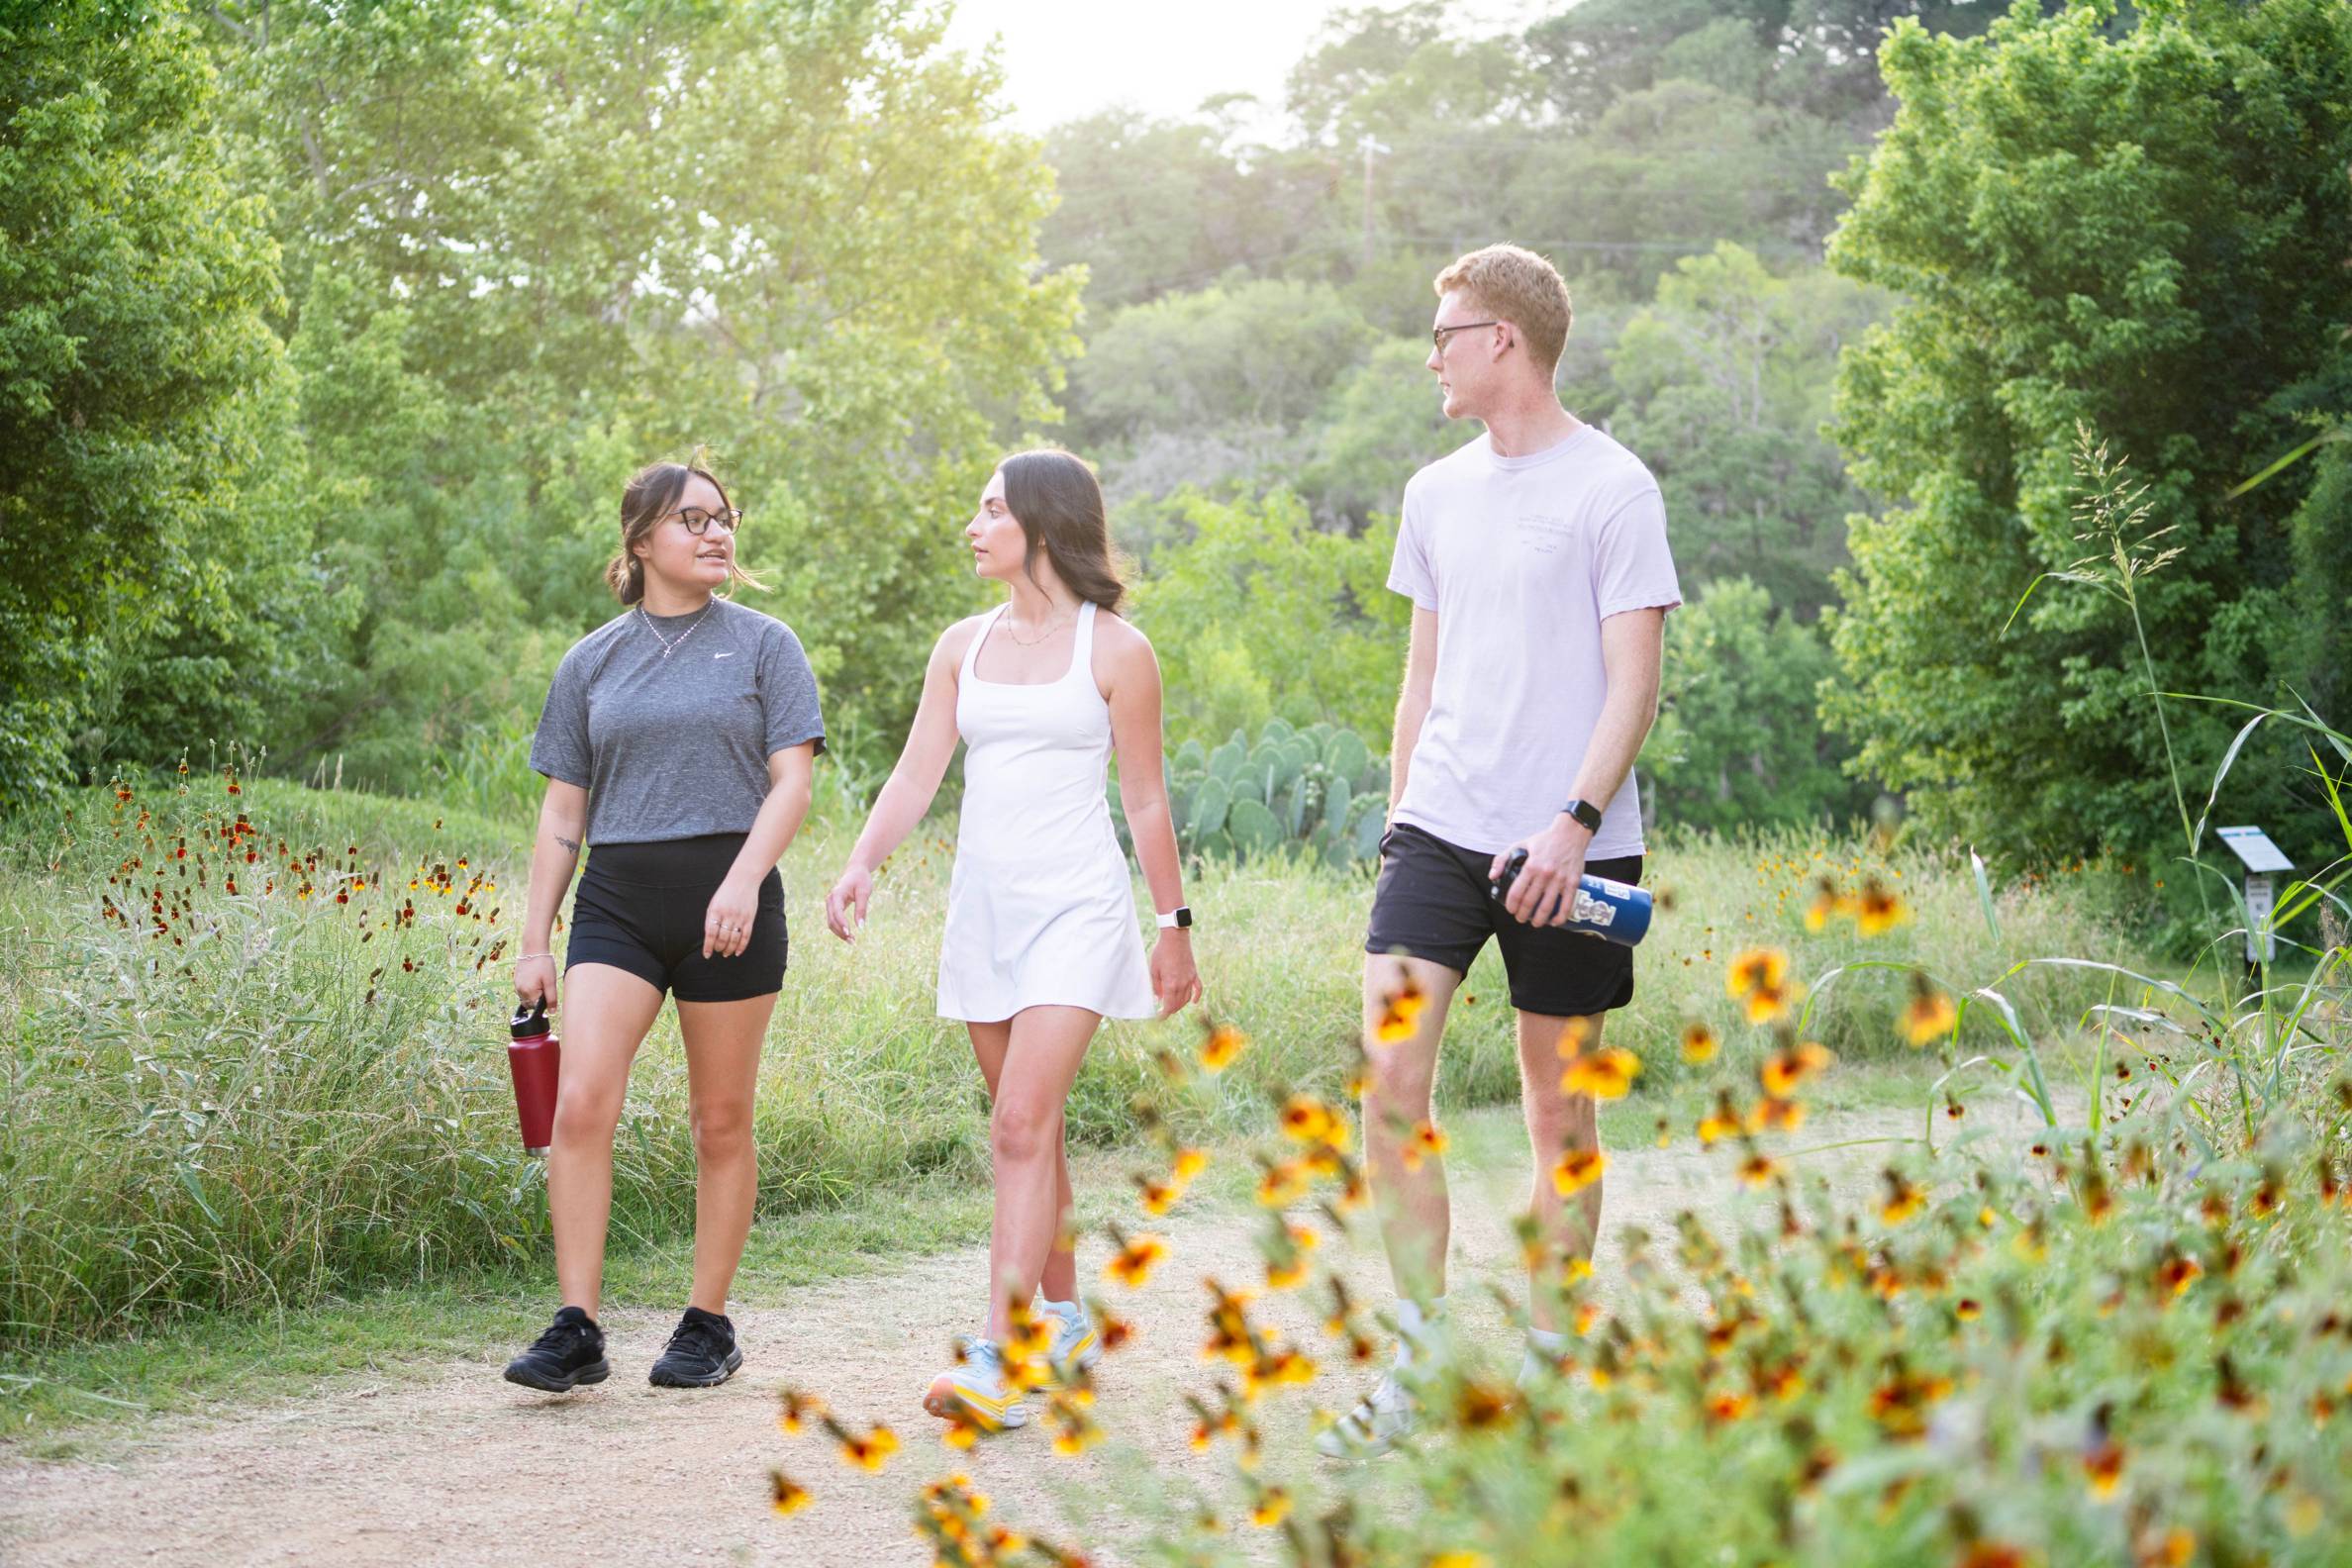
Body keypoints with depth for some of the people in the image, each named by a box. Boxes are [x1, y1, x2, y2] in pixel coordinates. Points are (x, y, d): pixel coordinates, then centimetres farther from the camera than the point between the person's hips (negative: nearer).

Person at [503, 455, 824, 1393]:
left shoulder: (762, 645, 5)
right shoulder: (592, 661, 12)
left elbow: (791, 783, -2)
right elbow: (563, 808, 14)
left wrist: (743, 880, -19)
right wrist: (534, 940, 8)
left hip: (726, 900, -1)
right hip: (616, 900, 2)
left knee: (721, 1122, 4)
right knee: (580, 1104, -14)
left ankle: (709, 1326, 16)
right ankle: (577, 1331, -11)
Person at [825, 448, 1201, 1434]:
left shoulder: (1115, 651, -2)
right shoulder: (963, 648, 11)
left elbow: (1146, 800, 1)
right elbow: (916, 773, 4)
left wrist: (1176, 927, 3)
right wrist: (862, 864, -13)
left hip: (1076, 908, -5)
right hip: (984, 907, 5)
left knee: (1023, 1123, -16)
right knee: (1026, 1130, 11)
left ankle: (995, 1361, -22)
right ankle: (1064, 1323, 25)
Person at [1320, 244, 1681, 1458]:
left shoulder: (1612, 490, -5)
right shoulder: (1438, 493, 14)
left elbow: (1632, 684, -9)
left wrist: (1575, 821, -19)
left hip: (1565, 849, -5)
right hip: (1440, 827, 5)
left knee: (1559, 1107, 4)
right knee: (1390, 1081, -8)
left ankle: (1545, 1360, 15)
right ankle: (1422, 1354, 0)